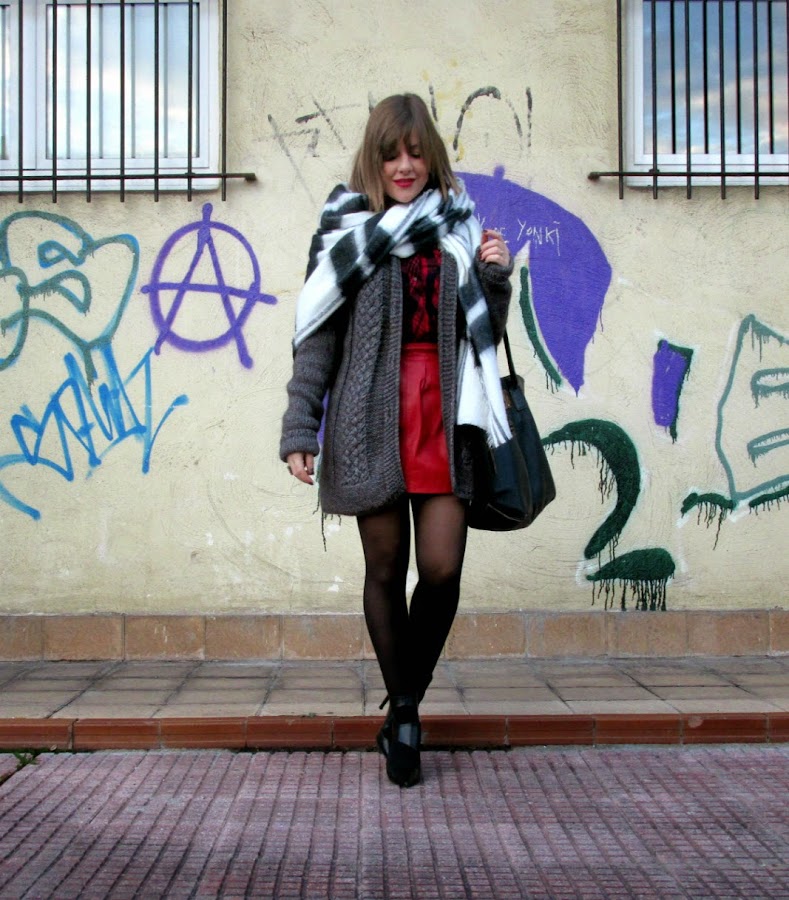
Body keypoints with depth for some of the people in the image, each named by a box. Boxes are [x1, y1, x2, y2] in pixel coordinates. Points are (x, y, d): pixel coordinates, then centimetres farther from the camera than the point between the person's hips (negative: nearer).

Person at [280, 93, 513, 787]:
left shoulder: (457, 229, 13)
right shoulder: (348, 229, 5)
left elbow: (486, 331, 18)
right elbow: (317, 335, 2)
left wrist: (496, 276, -2)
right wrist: (299, 430, -4)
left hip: (445, 418, 2)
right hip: (371, 418, -1)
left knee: (443, 570, -7)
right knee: (386, 569, 5)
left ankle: (406, 709, 14)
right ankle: (403, 710, 22)